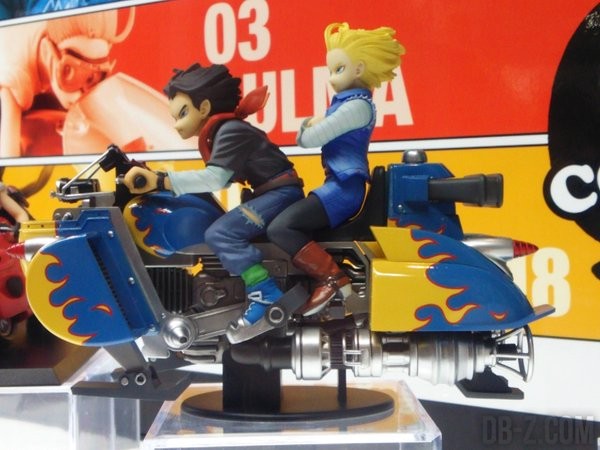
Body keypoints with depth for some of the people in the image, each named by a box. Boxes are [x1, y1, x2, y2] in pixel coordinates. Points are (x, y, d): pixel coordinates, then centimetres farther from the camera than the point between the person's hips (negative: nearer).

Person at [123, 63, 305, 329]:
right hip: (270, 195, 11)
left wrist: (161, 181, -34)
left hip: (282, 193, -11)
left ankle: (266, 295, -21)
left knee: (220, 234, -24)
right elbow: (221, 179, 10)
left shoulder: (230, 130, -15)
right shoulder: (220, 133, 16)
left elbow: (215, 178, -28)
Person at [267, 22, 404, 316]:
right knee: (291, 220, 19)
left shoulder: (357, 105, -14)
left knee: (280, 228, -22)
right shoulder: (346, 102, 18)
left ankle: (333, 279, -17)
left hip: (344, 187, -11)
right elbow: (309, 136, 15)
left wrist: (308, 129, 4)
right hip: (340, 185, 11)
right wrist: (310, 125, -6)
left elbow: (312, 138, -19)